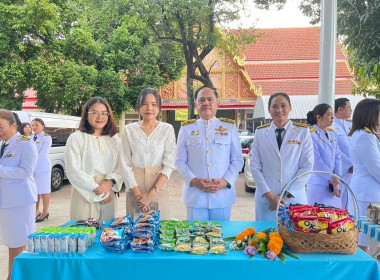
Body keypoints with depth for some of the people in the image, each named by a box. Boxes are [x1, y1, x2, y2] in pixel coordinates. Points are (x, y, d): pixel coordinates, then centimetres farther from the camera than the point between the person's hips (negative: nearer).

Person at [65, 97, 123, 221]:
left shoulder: (114, 139, 11)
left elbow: (120, 167, 5)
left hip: (109, 196, 4)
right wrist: (96, 188, -11)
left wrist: (109, 183, -14)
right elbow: (73, 172, -8)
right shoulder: (76, 138, -2)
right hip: (84, 196, -3)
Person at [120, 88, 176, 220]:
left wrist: (151, 194, -12)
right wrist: (137, 193, -10)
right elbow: (125, 164, -1)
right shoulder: (129, 130, 3)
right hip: (134, 190, 1)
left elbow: (169, 165, -5)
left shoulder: (167, 129, -1)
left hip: (159, 186, 0)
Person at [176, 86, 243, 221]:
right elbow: (180, 161, 6)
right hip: (195, 195, 0)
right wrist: (193, 181, -10)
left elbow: (238, 160, 6)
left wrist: (226, 181, -9)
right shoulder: (186, 128, 8)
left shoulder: (230, 127, 8)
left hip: (223, 194, 0)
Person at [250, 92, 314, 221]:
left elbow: (307, 166, -3)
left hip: (295, 199, -1)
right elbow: (255, 166, 1)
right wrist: (269, 195, -8)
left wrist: (287, 194, -9)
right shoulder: (260, 132, 5)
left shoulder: (303, 132, 2)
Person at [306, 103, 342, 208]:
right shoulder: (311, 135, -11)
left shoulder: (332, 134, 12)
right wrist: (332, 180, -10)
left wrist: (337, 176, -7)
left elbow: (338, 157, 8)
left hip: (333, 185, 7)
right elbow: (317, 162, -14)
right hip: (319, 185, -7)